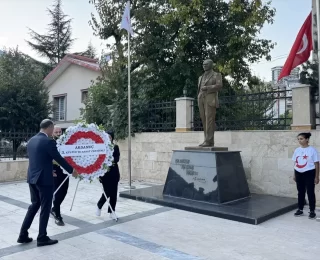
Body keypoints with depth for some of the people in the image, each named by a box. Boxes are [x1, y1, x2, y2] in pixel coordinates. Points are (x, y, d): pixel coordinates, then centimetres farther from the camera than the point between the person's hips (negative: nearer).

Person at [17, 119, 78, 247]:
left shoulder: (31, 140, 9)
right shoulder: (48, 141, -16)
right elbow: (59, 159, -11)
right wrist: (72, 170, 2)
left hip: (32, 178, 8)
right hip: (44, 179, -8)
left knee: (34, 205, 18)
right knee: (45, 208, 3)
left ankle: (23, 235, 21)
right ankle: (42, 238, 12)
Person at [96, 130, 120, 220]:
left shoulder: (115, 147, 6)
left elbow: (117, 158, -6)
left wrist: (111, 161, -27)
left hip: (114, 172, 3)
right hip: (104, 172, -3)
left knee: (113, 193, 4)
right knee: (107, 192, -6)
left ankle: (112, 211, 16)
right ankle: (99, 206, 22)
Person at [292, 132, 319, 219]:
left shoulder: (312, 150, -8)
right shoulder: (297, 150, 6)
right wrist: (294, 175, 13)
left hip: (309, 173, -5)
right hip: (299, 173, 5)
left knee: (310, 192, 2)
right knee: (300, 192, 12)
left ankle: (312, 211, 13)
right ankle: (300, 209, 23)